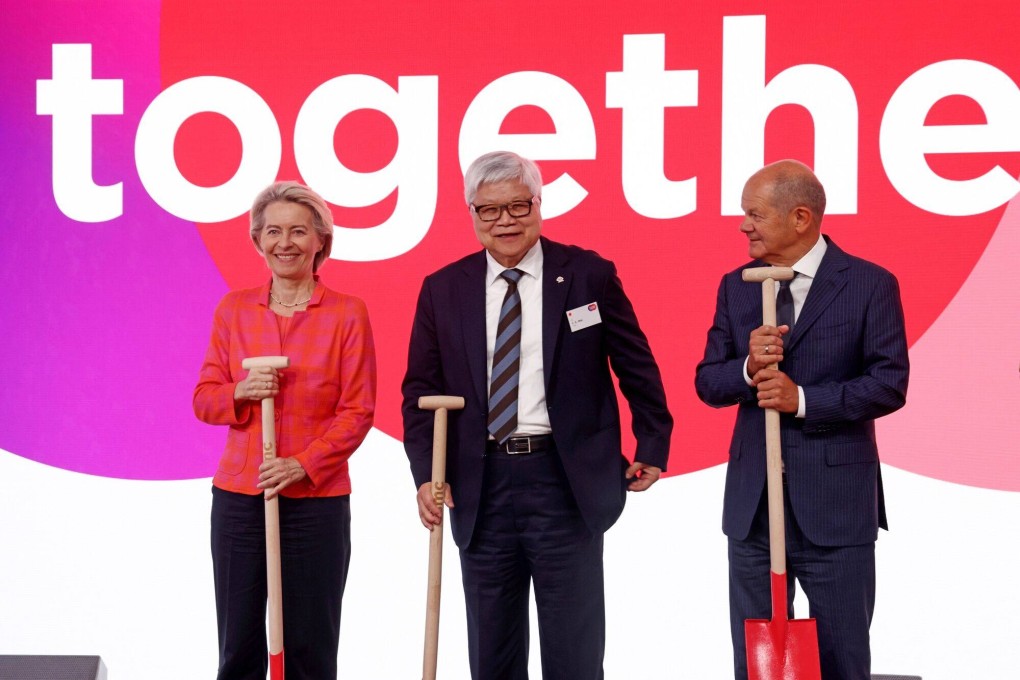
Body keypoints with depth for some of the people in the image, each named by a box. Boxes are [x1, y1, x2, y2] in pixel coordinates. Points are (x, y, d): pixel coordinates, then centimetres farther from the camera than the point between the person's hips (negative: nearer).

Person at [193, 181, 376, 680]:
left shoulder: (347, 313, -1)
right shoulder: (234, 309, 8)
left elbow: (358, 410, -4)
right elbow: (204, 399, 9)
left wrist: (303, 464, -16)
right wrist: (241, 393, -13)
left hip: (316, 499, -2)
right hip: (238, 497, 2)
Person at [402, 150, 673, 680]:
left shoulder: (589, 275, 0)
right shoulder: (442, 290, 6)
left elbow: (636, 368, 7)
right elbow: (421, 391, 7)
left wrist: (653, 448, 6)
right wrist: (426, 475, -3)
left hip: (568, 483, -2)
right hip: (480, 487, 2)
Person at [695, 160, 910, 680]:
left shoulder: (870, 285, -5)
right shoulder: (736, 286, 8)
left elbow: (890, 383, -11)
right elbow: (707, 383, 6)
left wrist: (803, 398, -19)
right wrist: (748, 368, -15)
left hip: (835, 503, -4)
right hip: (751, 501, 4)